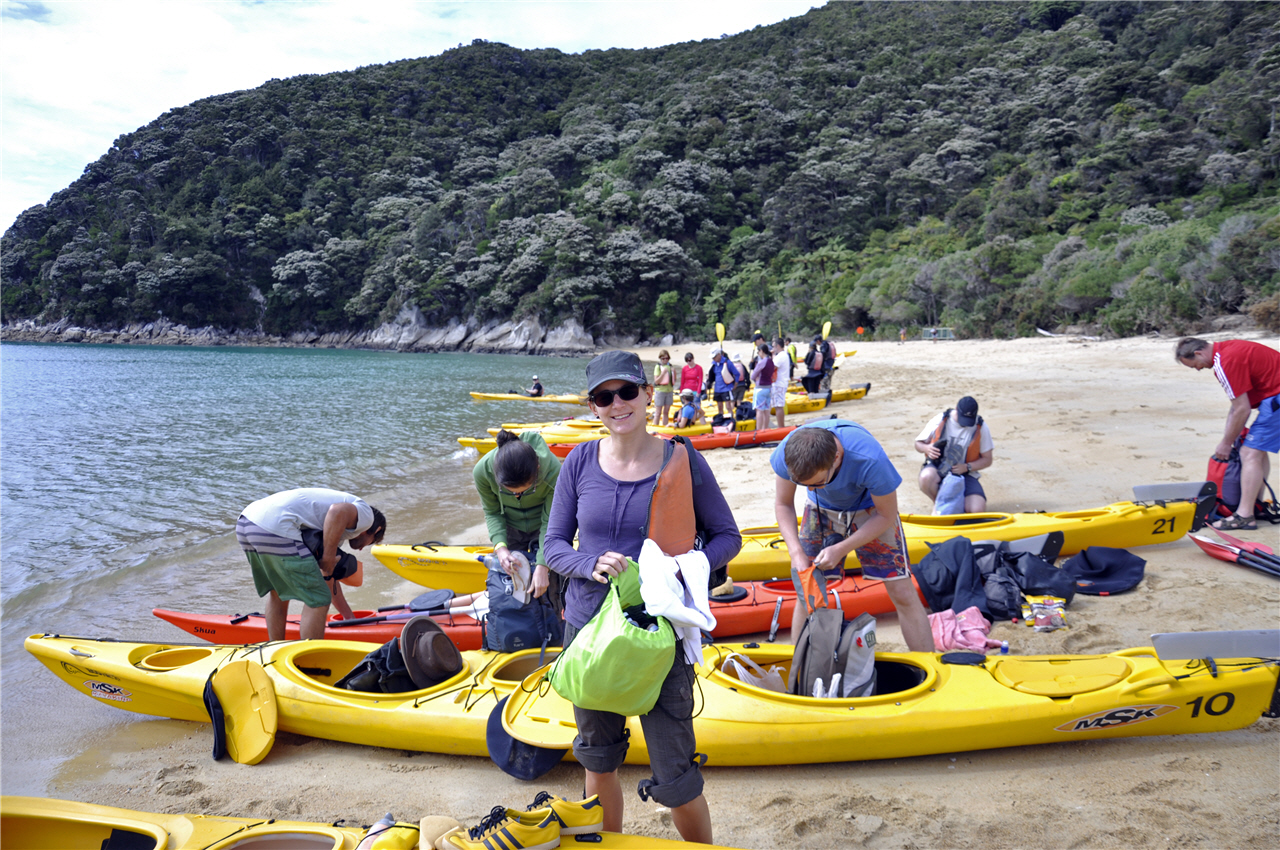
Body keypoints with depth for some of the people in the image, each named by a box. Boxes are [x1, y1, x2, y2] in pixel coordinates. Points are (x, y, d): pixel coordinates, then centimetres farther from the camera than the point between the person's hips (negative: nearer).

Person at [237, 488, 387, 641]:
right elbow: (337, 511, -15)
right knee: (318, 600, 2)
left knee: (277, 593, 29)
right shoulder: (366, 515, 10)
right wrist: (329, 558, -6)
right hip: (275, 530, -10)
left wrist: (349, 618, 48)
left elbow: (328, 578, 39)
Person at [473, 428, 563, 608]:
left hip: (541, 524, -1)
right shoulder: (483, 470, -30)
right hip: (510, 526, 2)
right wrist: (500, 547, -27)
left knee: (551, 588, -2)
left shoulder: (553, 472, -35)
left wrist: (542, 566, -29)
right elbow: (492, 512, -12)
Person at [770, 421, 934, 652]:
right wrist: (796, 552, -25)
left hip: (871, 510, -2)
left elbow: (886, 516, -22)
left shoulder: (870, 461, -40)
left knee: (903, 594, -7)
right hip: (821, 510, 3)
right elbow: (783, 504, -12)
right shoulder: (787, 453, -31)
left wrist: (842, 549, -28)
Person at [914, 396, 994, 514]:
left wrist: (967, 467, -16)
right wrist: (927, 448, -19)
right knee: (926, 477, -39)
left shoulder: (981, 428, -3)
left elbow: (987, 460, 2)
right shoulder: (939, 420, -5)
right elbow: (918, 443, 6)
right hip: (938, 468, 0)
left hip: (964, 474, 0)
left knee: (977, 510, -24)